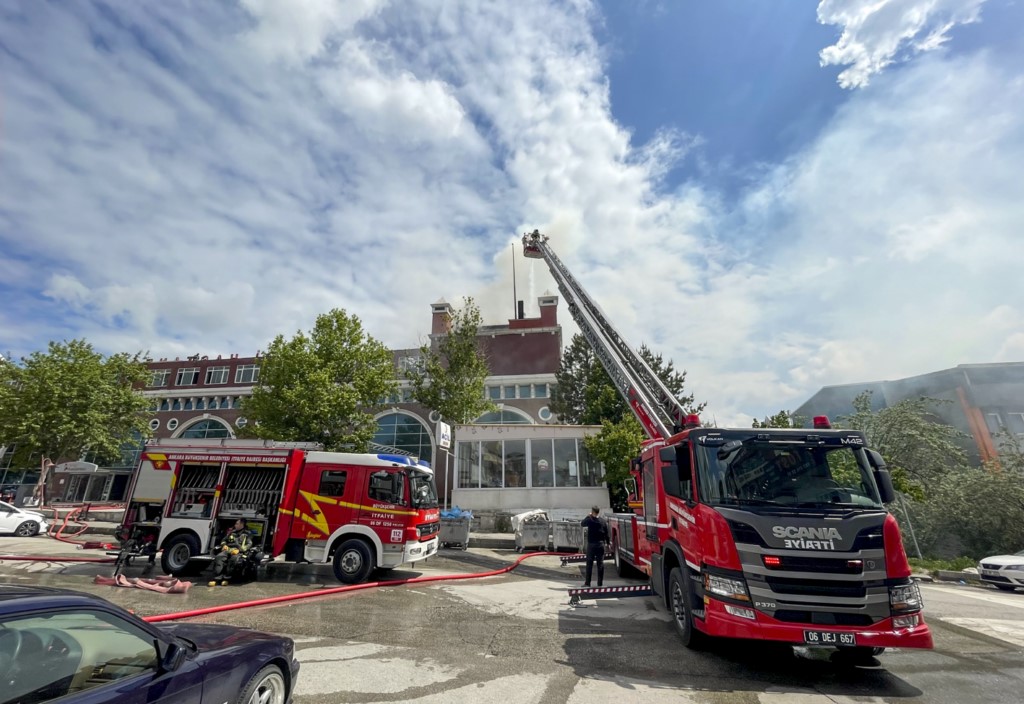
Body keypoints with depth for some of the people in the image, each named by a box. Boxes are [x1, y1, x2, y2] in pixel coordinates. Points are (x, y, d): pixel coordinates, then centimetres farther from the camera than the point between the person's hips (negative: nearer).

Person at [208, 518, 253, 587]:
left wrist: (239, 550, -16)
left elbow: (249, 545, -2)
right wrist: (224, 545, 9)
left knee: (233, 559, -37)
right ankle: (216, 578, -31)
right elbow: (224, 540, 33)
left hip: (239, 552, -5)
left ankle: (226, 578, -29)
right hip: (228, 550, 5)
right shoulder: (232, 532, 26)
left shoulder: (247, 534, 10)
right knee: (219, 557, -27)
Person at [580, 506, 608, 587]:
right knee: (600, 563, 7)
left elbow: (582, 523, 9)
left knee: (589, 564, 3)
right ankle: (600, 583, 10)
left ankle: (587, 583, 6)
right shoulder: (603, 521, 2)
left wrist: (588, 516, 15)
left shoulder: (590, 520, -9)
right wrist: (607, 543, 17)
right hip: (601, 544, 3)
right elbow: (606, 533, 7)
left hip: (591, 544, -3)